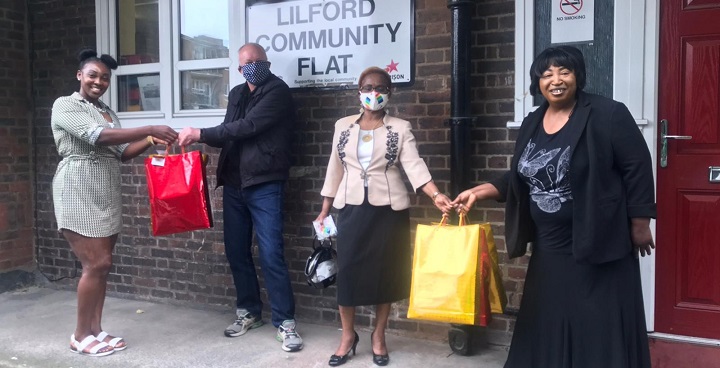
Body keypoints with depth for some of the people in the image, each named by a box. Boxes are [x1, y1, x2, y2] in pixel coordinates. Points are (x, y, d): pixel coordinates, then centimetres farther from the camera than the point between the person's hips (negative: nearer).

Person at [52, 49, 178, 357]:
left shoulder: (107, 111, 17)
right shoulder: (65, 105, -6)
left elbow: (122, 153, 11)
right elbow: (98, 137, -22)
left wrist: (149, 141, -7)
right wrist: (150, 129, -24)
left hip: (106, 194, 7)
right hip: (79, 193, -7)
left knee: (101, 264, 8)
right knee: (97, 264, -9)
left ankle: (95, 330, 18)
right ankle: (81, 336, 6)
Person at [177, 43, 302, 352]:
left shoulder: (278, 91, -6)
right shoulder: (236, 94, 16)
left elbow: (247, 127, -16)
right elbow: (228, 133, 17)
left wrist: (201, 134, -13)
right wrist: (199, 138, -2)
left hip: (265, 186, -6)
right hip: (233, 185, 7)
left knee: (271, 255, -7)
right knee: (236, 252, 10)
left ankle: (285, 322, 3)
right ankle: (249, 311, 26)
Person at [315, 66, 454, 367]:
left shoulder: (400, 128, 0)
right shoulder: (343, 126, 7)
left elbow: (414, 165, -11)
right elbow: (335, 169, 10)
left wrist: (436, 195, -27)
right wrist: (324, 210, 9)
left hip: (388, 209, -1)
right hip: (352, 208, 2)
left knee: (385, 271, 5)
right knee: (347, 271, 2)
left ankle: (378, 336, 22)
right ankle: (348, 335, 19)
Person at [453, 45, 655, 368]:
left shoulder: (607, 115, -10)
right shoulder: (531, 124, 8)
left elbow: (638, 169, -9)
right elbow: (520, 178, 14)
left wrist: (640, 224, -8)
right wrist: (479, 191, 4)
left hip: (599, 244, -5)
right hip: (549, 247, 6)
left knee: (600, 329, 4)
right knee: (547, 326, 14)